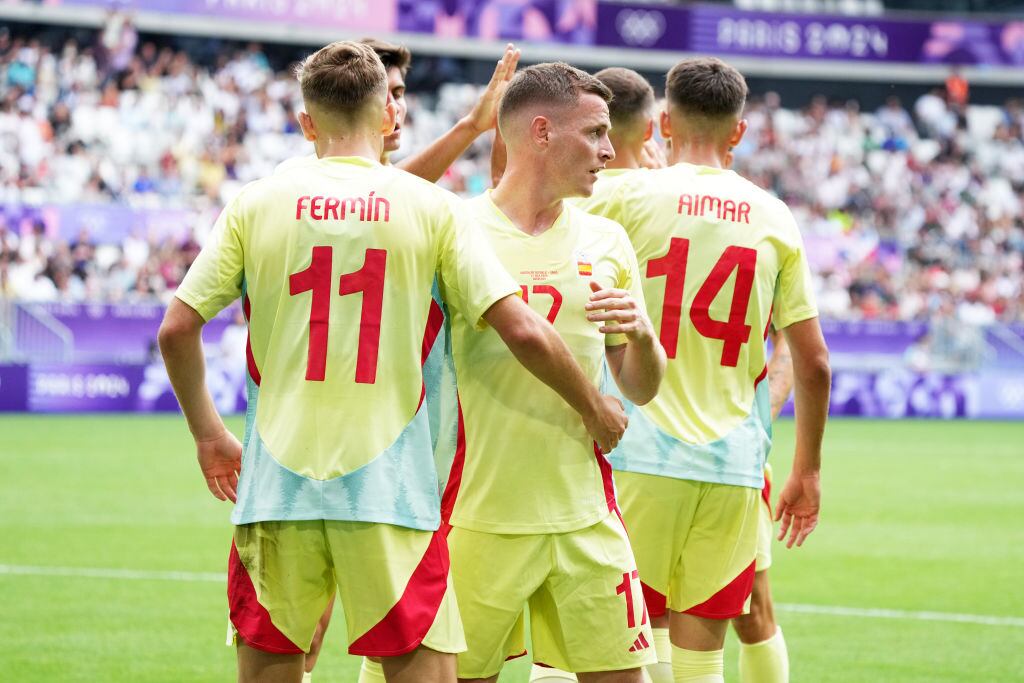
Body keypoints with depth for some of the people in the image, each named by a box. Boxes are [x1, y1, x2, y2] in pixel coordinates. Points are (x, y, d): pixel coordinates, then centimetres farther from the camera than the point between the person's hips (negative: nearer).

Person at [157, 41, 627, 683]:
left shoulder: (255, 204, 4)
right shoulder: (431, 208, 1)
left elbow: (177, 329, 5)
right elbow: (525, 332, -4)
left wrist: (208, 433, 20)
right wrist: (596, 409, 12)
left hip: (277, 485, 2)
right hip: (389, 487, -2)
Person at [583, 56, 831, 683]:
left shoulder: (630, 196, -2)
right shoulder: (774, 219, 8)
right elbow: (813, 362, 9)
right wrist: (807, 471, 20)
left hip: (642, 459, -2)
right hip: (734, 466, 3)